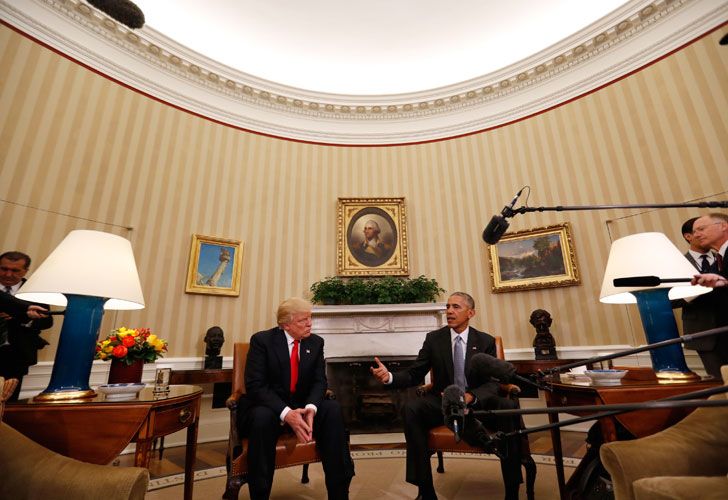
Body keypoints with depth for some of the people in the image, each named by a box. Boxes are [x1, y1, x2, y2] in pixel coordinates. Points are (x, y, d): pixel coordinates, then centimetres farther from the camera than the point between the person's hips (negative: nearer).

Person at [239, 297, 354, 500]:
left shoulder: (316, 342, 0)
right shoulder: (262, 340, -13)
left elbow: (319, 381, -4)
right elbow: (255, 386, -20)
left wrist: (311, 407, -27)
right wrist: (286, 413, -33)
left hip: (302, 406, 3)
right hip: (269, 407, -3)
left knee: (333, 409, -25)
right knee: (262, 417, -37)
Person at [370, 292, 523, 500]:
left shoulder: (486, 341, -1)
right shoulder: (434, 338, -1)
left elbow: (493, 382, -8)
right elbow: (414, 374, -4)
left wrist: (470, 396, -30)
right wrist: (389, 376, -26)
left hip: (477, 403, 0)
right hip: (443, 402, 0)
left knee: (508, 407, -30)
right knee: (410, 408, -29)